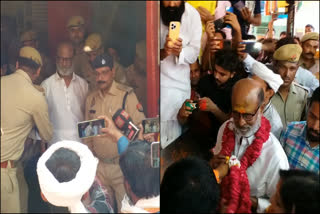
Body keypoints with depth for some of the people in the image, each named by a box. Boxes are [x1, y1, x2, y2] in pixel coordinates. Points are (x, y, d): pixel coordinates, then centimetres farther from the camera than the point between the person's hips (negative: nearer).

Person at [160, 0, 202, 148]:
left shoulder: (192, 14, -6)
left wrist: (180, 51, -27)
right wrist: (161, 53, -29)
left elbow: (194, 53, -5)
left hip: (179, 82, 1)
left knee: (174, 134, 3)